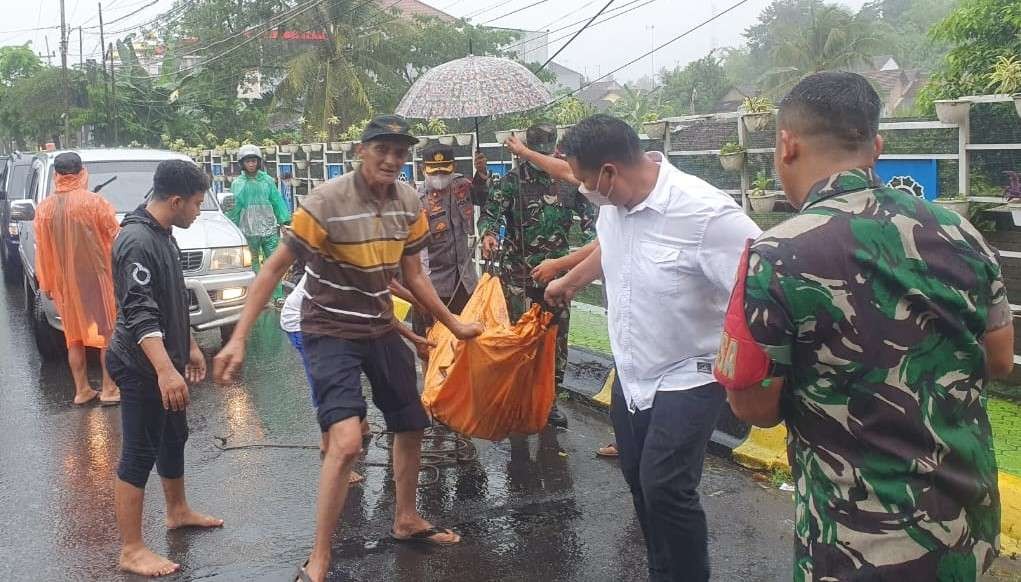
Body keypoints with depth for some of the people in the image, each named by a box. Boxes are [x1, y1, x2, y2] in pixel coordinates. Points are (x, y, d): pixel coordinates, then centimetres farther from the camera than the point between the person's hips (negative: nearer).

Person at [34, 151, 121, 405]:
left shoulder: (45, 208, -1)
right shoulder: (94, 202, -13)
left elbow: (42, 251, 4)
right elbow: (116, 239, -9)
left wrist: (47, 285, 13)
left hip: (65, 283, 4)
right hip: (97, 277, -4)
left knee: (74, 337, 13)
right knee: (108, 332, 5)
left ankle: (82, 390, 17)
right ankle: (109, 389, 5)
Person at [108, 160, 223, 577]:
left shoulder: (163, 235, 10)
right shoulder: (137, 241, -22)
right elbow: (138, 313, -30)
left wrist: (189, 347, 24)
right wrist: (164, 370, -38)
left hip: (166, 360, 10)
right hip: (143, 367, -10)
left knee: (173, 439, 23)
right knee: (138, 455, -4)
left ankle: (178, 511, 41)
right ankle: (131, 551, 4)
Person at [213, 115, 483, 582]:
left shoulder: (409, 203, -4)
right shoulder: (326, 203, -22)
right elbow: (273, 270, -18)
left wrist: (454, 325, 15)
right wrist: (238, 338, -23)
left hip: (381, 330, 7)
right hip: (331, 333, -7)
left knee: (411, 427, 18)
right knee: (347, 441, -22)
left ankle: (406, 521, 43)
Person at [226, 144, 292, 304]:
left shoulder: (267, 180, 7)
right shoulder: (237, 184, 6)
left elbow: (277, 201, 9)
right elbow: (234, 207, 7)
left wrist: (285, 221, 3)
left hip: (269, 228, 0)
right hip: (248, 231, 0)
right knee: (252, 263, 4)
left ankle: (278, 296, 0)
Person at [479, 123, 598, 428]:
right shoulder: (511, 182, -2)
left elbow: (588, 214, 11)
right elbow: (490, 213, -11)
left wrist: (592, 245, -4)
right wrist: (488, 233, -33)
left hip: (557, 273, 3)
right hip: (519, 274, -3)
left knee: (557, 337, 8)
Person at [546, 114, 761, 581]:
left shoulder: (706, 213, -28)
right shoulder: (614, 204, -3)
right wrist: (568, 282, 38)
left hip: (687, 376, -8)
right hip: (631, 372, 8)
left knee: (665, 487, -15)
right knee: (639, 479, 17)